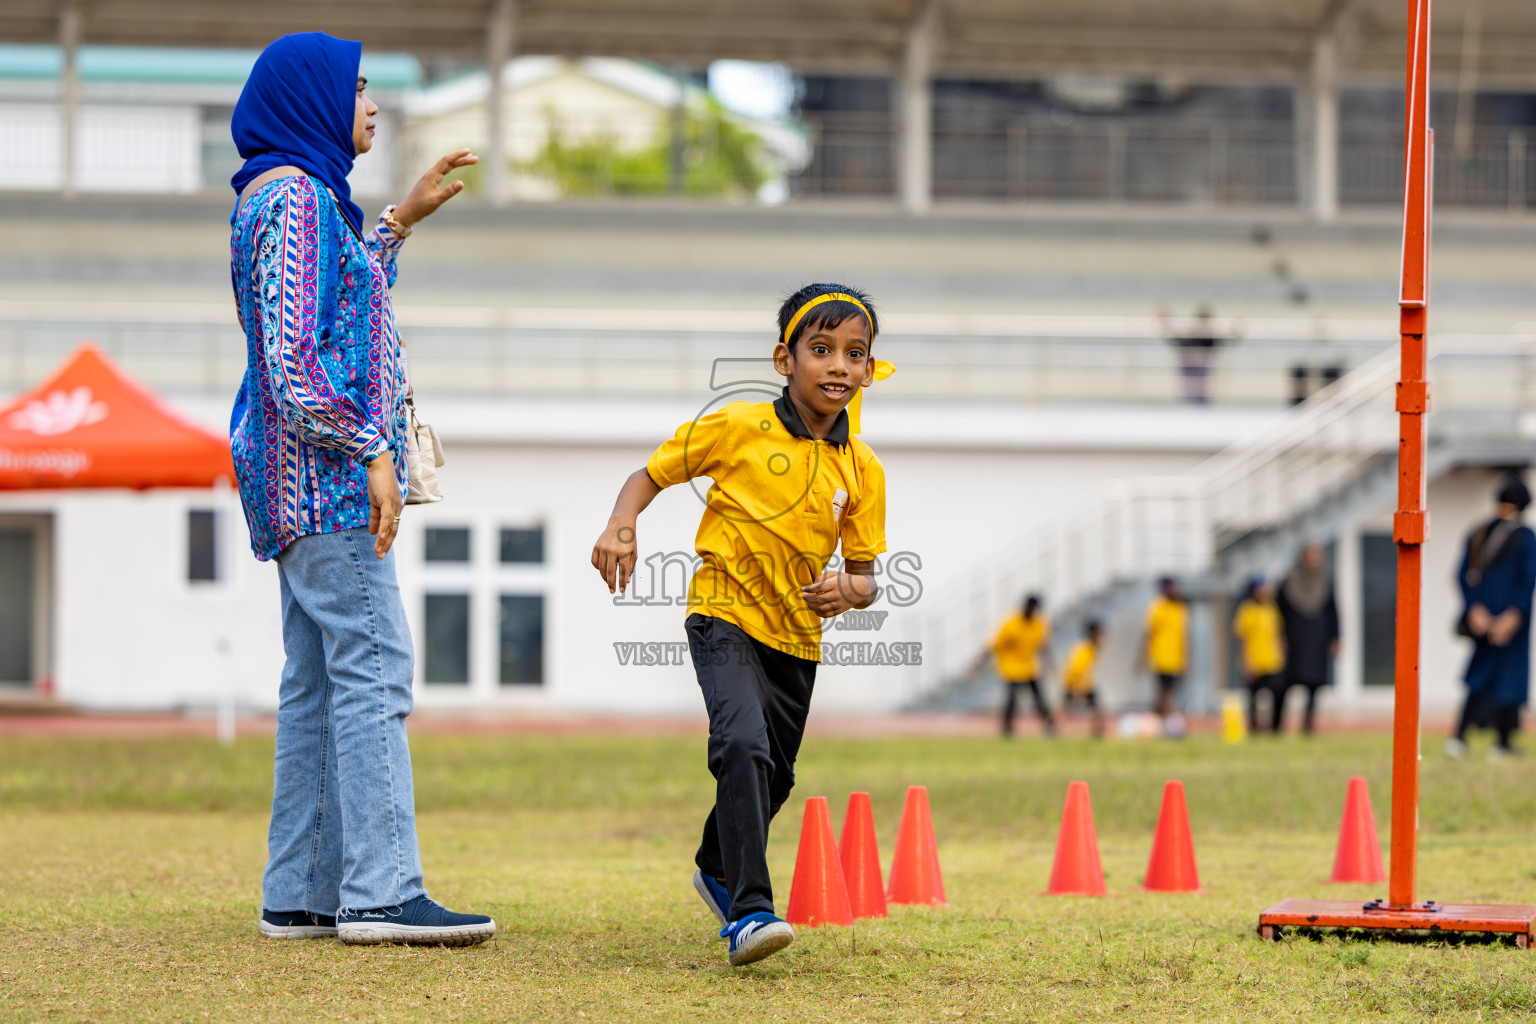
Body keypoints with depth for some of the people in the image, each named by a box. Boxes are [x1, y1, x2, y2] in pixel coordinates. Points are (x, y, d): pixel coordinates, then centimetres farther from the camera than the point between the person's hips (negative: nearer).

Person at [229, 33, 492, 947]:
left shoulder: (308, 196, 19)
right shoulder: (295, 196, -12)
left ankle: (300, 895, 7)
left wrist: (401, 221, 35)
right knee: (373, 666, -13)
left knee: (319, 681, 8)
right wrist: (373, 451, -19)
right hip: (325, 465, -10)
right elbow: (294, 353, -19)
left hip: (305, 485, 10)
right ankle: (379, 889, -16)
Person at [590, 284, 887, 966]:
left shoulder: (862, 470, 2)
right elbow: (651, 475, 3)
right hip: (726, 615, -5)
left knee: (773, 777, 18)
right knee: (743, 746, -27)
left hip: (797, 635, 5)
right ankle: (749, 911, -31)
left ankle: (717, 870, 49)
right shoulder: (736, 429, -8)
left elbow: (865, 573, 7)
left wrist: (850, 590, -16)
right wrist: (620, 525, -15)